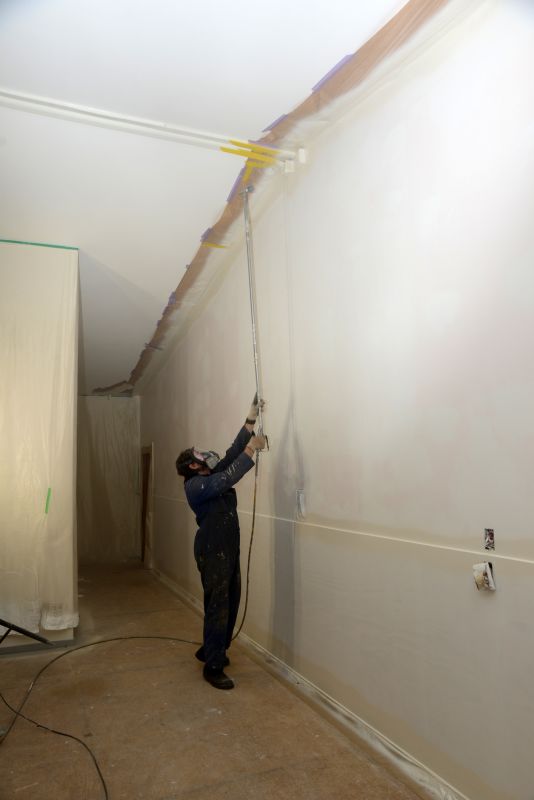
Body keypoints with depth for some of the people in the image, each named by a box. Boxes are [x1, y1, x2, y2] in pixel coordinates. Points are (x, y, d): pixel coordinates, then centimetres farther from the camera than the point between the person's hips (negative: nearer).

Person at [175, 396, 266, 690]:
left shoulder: (213, 476, 12)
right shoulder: (195, 484, -14)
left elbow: (231, 454, 6)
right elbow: (227, 479, -29)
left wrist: (251, 420, 0)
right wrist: (251, 452, -26)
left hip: (228, 550, 9)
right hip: (212, 552, -9)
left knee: (229, 604, 15)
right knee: (218, 607, -4)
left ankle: (210, 650, 33)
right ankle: (213, 666, 8)